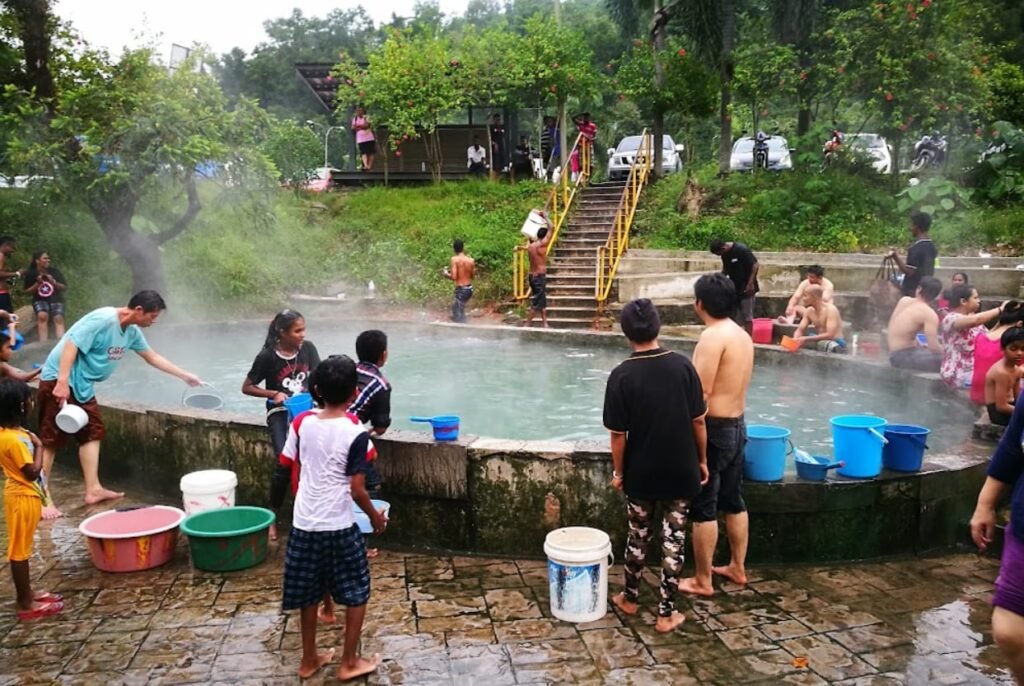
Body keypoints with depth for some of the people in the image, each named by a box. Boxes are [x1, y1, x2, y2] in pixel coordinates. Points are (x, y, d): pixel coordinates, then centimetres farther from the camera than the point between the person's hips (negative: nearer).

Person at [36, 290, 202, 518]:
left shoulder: (132, 332, 6)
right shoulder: (103, 319, -22)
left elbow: (153, 357, 19)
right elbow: (71, 345, -26)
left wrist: (185, 376, 21)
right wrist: (62, 383, -31)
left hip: (82, 384, 10)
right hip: (59, 380, -9)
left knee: (92, 431, 8)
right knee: (50, 439, -7)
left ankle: (93, 490, 12)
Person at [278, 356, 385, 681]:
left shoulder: (302, 424, -3)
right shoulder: (355, 432, -17)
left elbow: (291, 470, 7)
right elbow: (356, 489, -15)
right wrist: (375, 516, 0)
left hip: (304, 524, 5)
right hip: (339, 526, -5)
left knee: (309, 594, 19)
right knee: (356, 593, 14)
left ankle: (309, 659, 32)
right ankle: (349, 663, 21)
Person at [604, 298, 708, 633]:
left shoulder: (621, 375, -15)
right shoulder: (683, 365, -9)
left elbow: (618, 433, -11)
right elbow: (698, 420, -4)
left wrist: (618, 471, 3)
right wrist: (702, 461, 9)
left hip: (640, 472, -1)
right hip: (680, 471, 1)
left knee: (638, 535, 17)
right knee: (673, 539, 10)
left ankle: (630, 597, 34)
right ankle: (666, 612, 17)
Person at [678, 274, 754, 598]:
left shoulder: (713, 336, -20)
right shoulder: (742, 335, 8)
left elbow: (701, 394, -23)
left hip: (714, 428, -9)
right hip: (737, 426, 9)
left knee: (703, 509, 2)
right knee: (734, 501, 19)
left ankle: (702, 581, 12)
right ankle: (737, 567, 32)